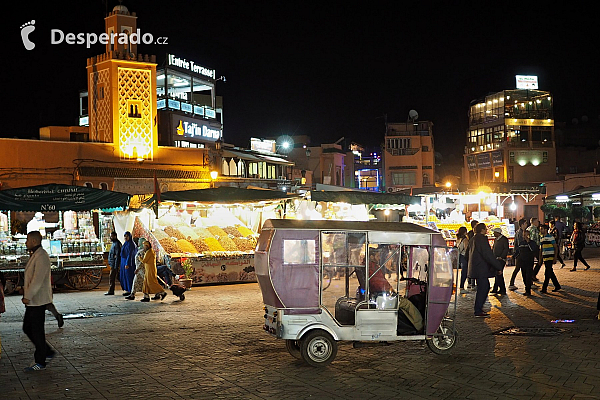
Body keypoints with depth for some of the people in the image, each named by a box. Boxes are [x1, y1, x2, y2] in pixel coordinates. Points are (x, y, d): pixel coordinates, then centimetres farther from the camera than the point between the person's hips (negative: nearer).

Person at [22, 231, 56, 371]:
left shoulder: (41, 256, -18)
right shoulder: (34, 255, 16)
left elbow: (38, 280, -24)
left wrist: (28, 296, -20)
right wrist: (26, 295, 18)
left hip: (38, 301, -11)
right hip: (32, 300, 11)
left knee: (37, 331, -3)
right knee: (27, 328, 15)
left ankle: (40, 362, 7)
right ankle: (48, 353, 24)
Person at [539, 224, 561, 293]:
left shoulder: (550, 237, -8)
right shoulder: (541, 238, 13)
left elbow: (556, 247, -7)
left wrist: (555, 257, -12)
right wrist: (540, 258, 15)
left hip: (550, 257, -7)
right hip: (545, 258, 7)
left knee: (547, 273, -8)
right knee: (551, 273, 11)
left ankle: (544, 288, -9)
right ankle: (557, 286, 21)